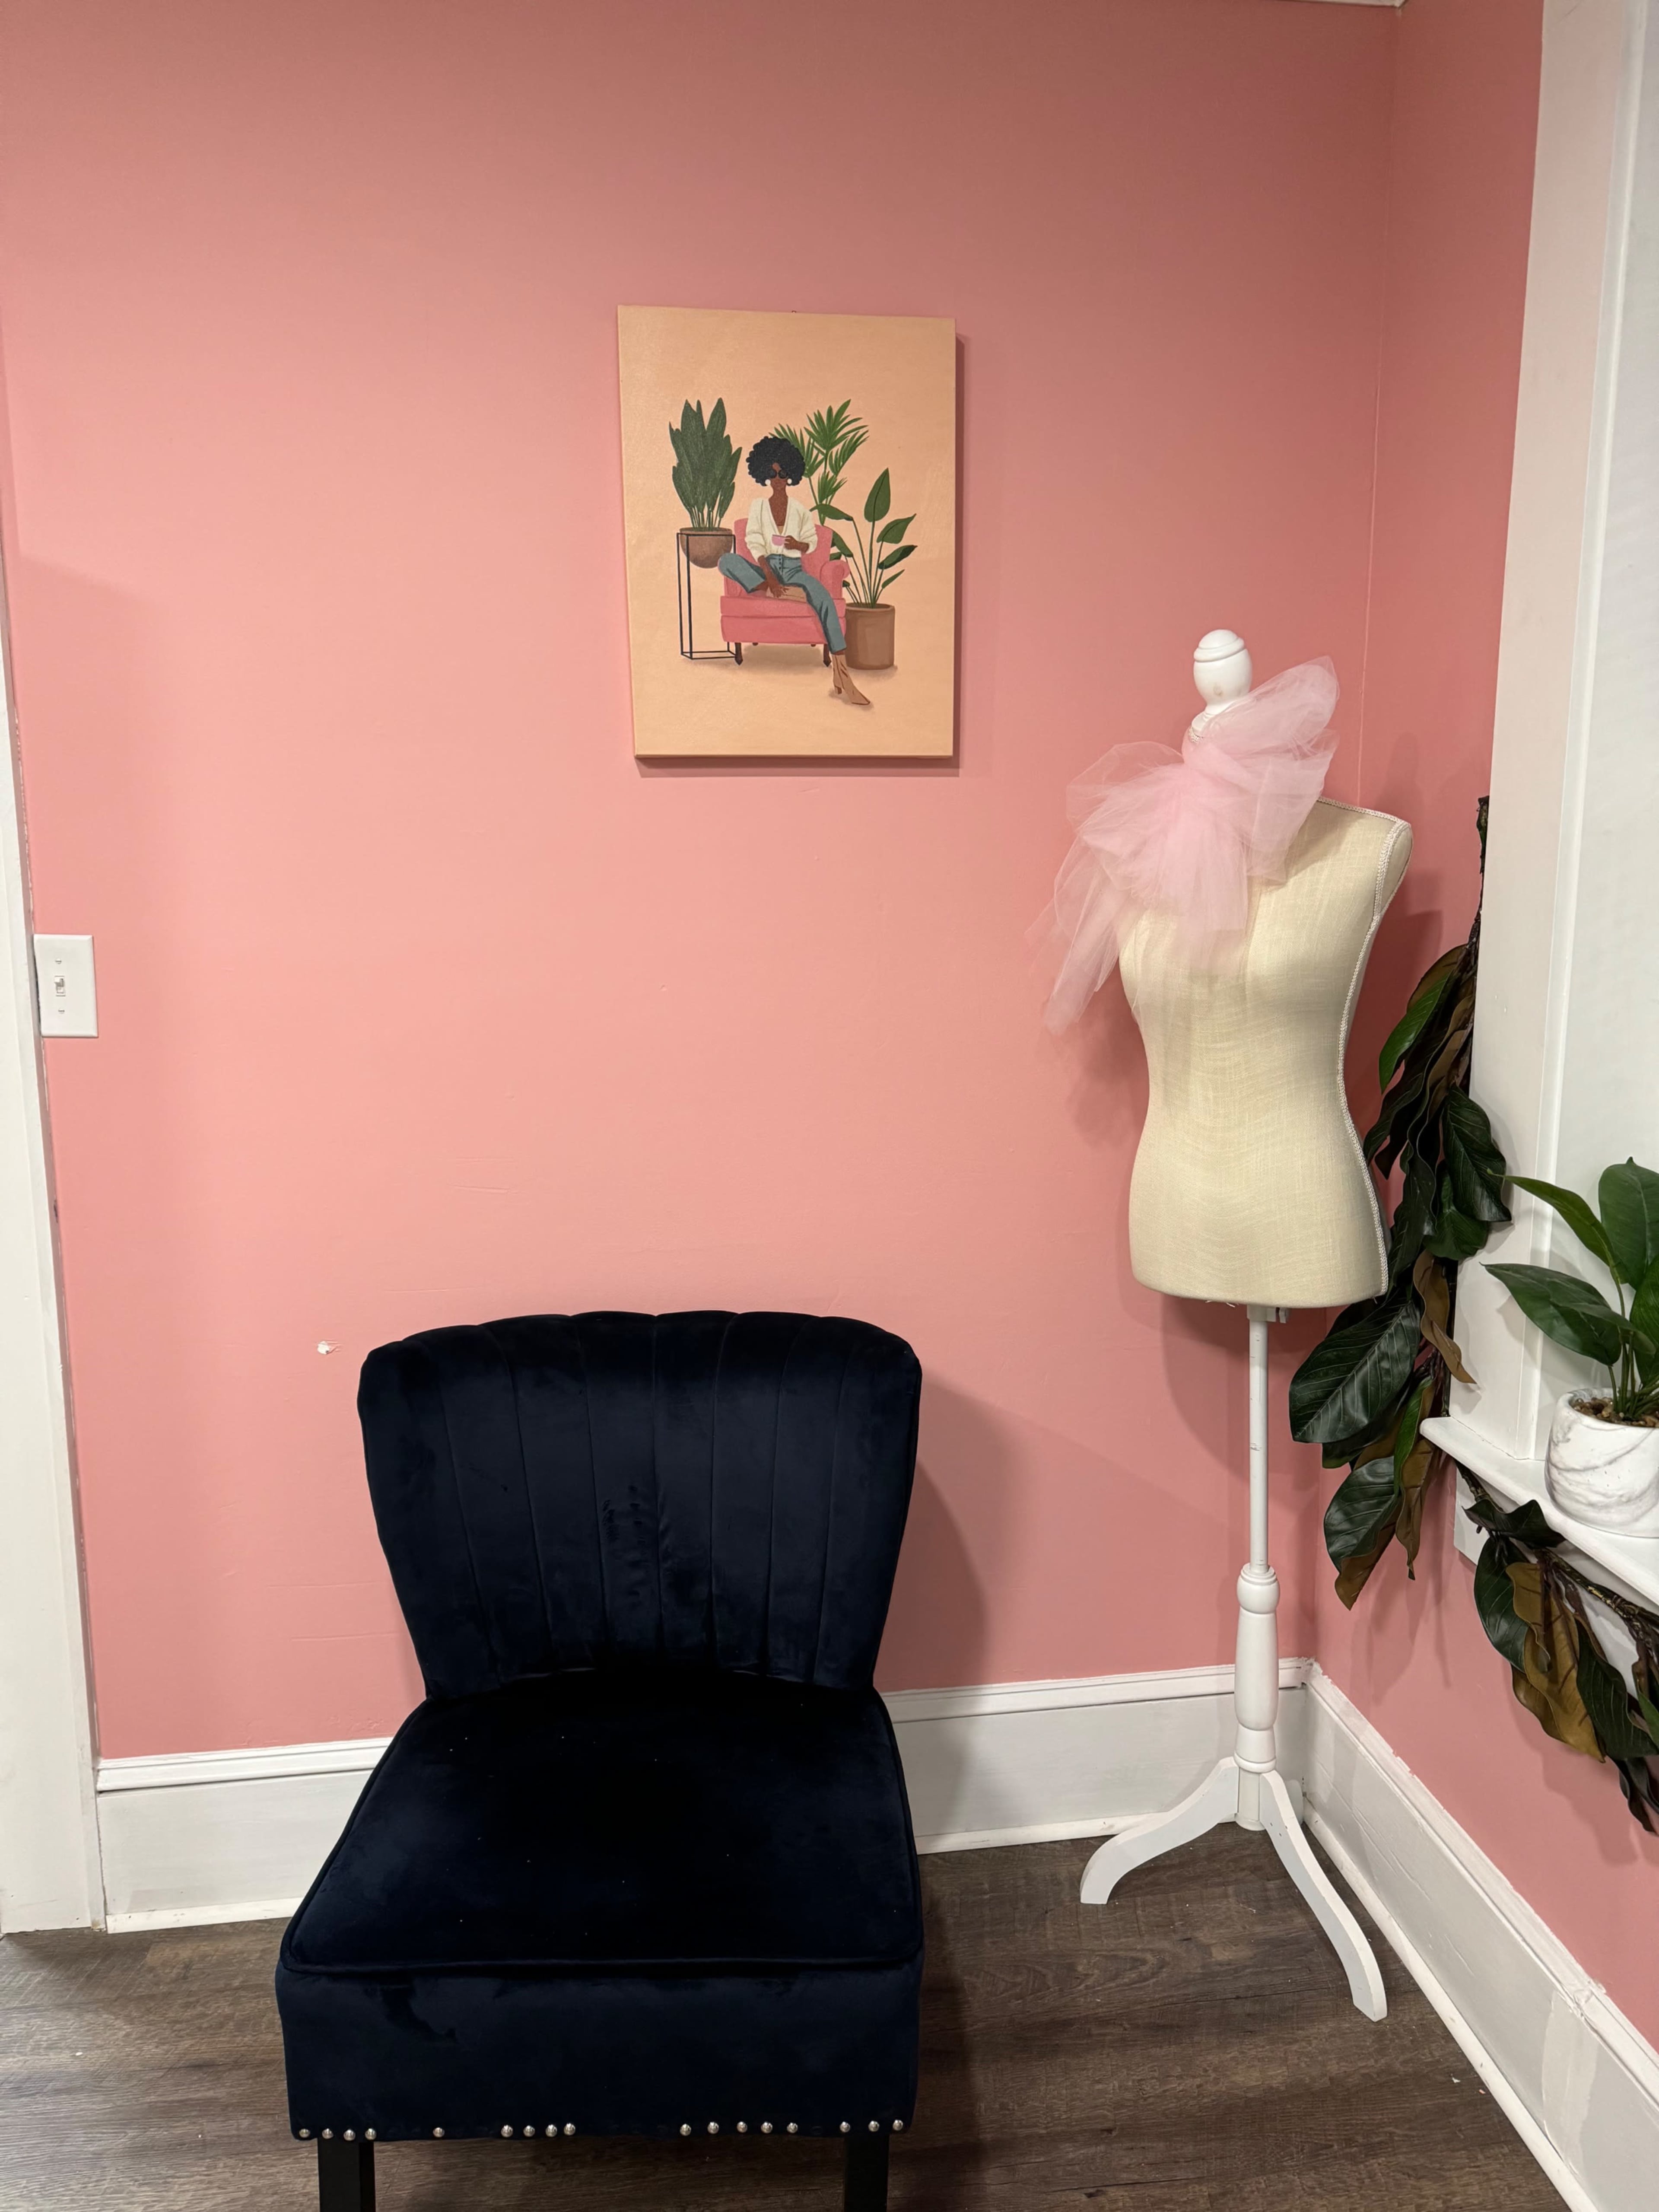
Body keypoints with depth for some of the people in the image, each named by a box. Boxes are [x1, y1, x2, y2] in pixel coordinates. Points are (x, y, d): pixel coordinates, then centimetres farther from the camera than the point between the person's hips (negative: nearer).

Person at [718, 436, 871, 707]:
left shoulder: (800, 510, 10)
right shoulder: (758, 507, 7)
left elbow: (812, 542, 16)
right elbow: (756, 546, -4)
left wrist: (798, 545, -10)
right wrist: (770, 579, -20)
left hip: (793, 568, 0)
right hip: (765, 568, 0)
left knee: (824, 599, -33)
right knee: (727, 562, -29)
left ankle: (840, 672, -41)